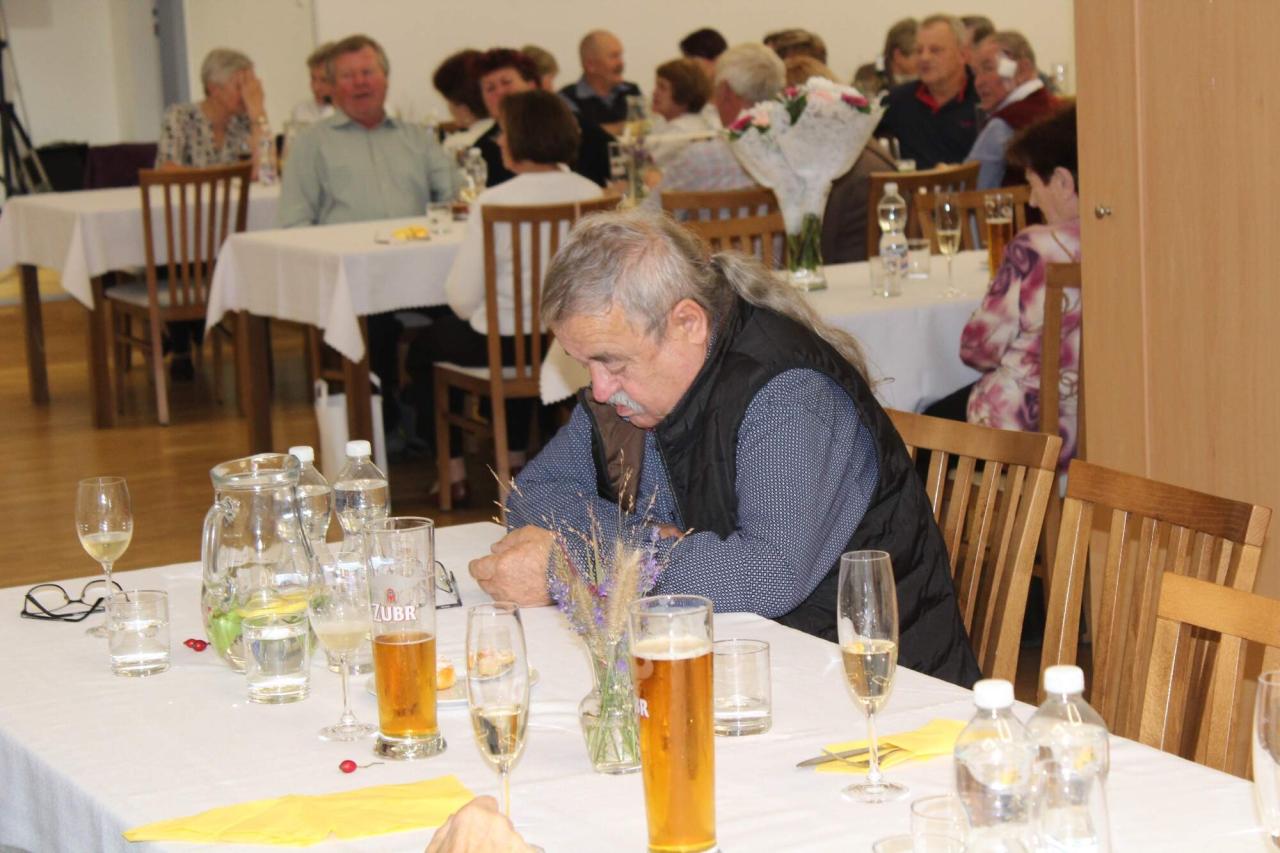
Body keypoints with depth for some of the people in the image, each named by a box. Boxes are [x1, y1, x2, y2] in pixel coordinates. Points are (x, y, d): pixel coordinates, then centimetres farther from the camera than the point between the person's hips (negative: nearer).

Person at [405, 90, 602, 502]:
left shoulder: (494, 202, -21)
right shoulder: (591, 194, -6)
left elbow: (463, 298, -19)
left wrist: (470, 312, 5)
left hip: (502, 344, -5)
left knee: (425, 348, 25)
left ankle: (453, 470, 27)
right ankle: (516, 458, 41)